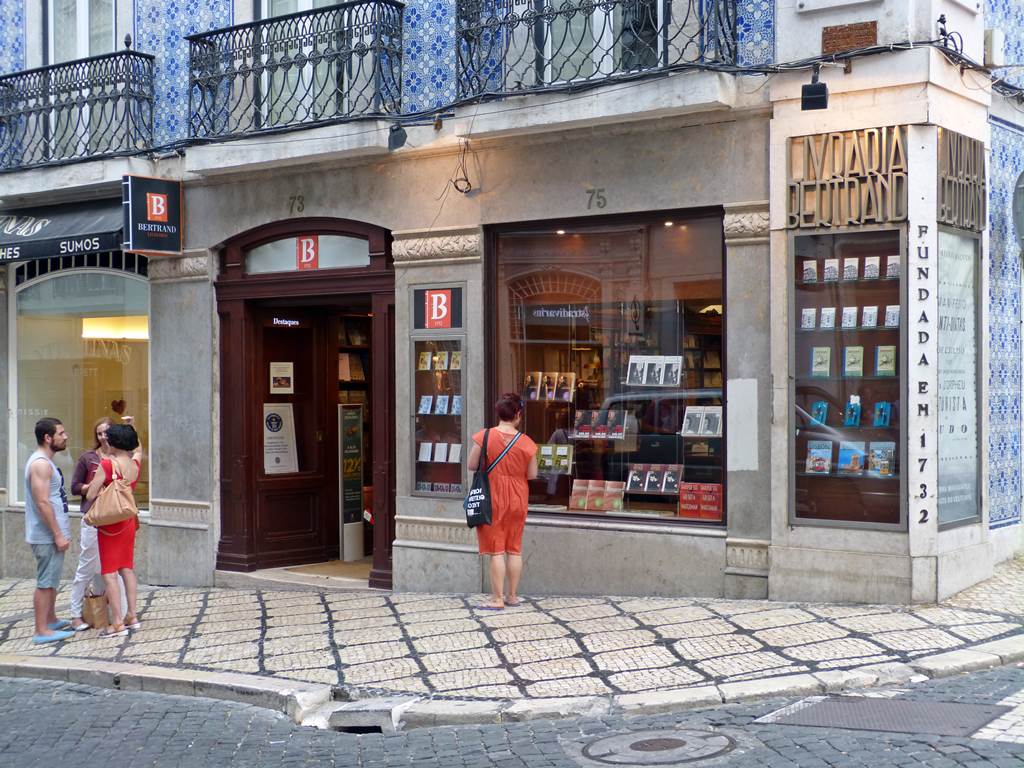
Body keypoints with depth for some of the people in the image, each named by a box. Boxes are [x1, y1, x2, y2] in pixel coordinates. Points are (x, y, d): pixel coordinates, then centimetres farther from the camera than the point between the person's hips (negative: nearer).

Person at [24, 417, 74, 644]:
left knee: (51, 580, 20)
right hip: (47, 535, -10)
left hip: (50, 534, 10)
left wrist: (60, 532, 22)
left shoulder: (44, 462, 14)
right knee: (46, 582, -6)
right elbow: (42, 503, -23)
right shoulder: (40, 464, -18)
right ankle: (41, 631, -2)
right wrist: (58, 534, -22)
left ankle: (51, 620, 31)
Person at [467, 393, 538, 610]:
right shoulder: (526, 442, -8)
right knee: (515, 549, 13)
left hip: (493, 501, -2)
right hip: (517, 502, 2)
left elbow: (471, 465, -6)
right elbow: (532, 474, -1)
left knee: (496, 550, 2)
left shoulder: (484, 437, -13)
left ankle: (497, 599, 3)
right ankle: (512, 595, 20)